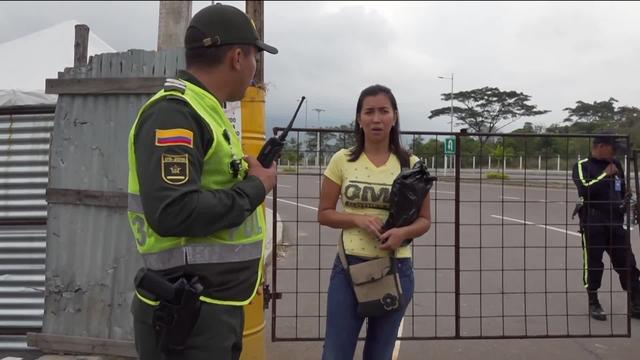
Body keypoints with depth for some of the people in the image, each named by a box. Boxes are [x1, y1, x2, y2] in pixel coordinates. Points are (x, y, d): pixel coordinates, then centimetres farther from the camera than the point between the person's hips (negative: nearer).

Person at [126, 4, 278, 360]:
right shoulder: (174, 112, -18)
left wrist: (249, 174, 5)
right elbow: (173, 213, -29)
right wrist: (256, 186, -18)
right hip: (186, 314, -10)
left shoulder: (203, 111, 13)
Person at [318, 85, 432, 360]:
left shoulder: (411, 164, -1)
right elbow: (324, 214, 3)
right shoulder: (342, 160, -2)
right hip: (349, 266, 0)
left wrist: (403, 232, -17)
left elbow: (424, 220, 5)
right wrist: (358, 219, -16)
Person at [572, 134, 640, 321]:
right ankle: (593, 303, 17)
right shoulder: (582, 166, -5)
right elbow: (585, 190, -21)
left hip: (616, 222, 5)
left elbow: (623, 190, 25)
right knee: (593, 264, 3)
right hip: (592, 223, -5)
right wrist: (605, 175, -16)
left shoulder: (615, 164, 13)